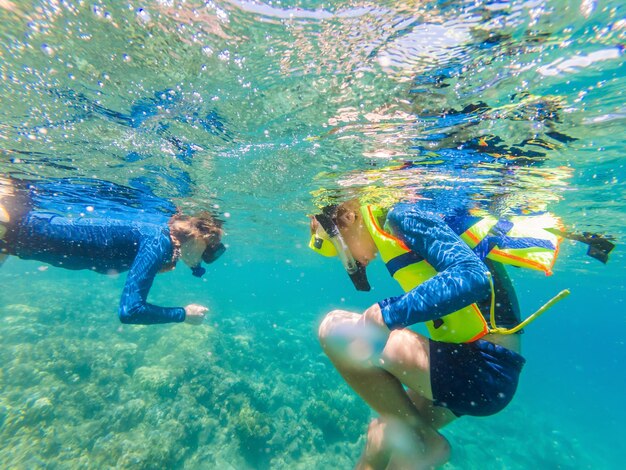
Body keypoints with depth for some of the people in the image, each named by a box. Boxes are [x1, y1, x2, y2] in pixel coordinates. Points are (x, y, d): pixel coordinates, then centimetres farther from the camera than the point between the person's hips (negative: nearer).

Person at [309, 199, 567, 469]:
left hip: (485, 369, -9)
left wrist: (389, 313, -27)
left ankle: (422, 441, -2)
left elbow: (473, 276, -25)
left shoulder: (402, 216, -12)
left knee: (335, 328, -17)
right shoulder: (394, 234, 13)